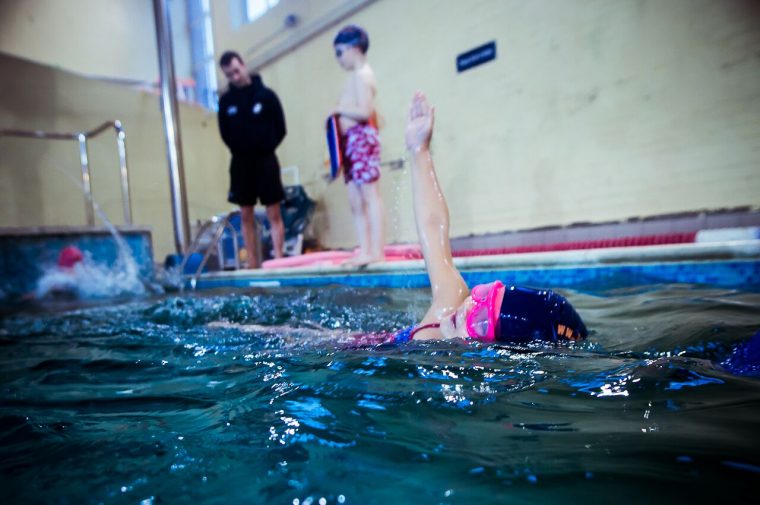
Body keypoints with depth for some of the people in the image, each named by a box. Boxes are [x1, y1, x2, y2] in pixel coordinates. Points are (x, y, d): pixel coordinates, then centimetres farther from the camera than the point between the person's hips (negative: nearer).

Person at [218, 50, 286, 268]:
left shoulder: (266, 95, -2)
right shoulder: (225, 101, 5)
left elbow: (280, 129, -1)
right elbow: (225, 133, 10)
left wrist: (266, 149, -5)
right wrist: (241, 151, 1)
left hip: (266, 160, -3)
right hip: (240, 162, 3)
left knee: (274, 214, -3)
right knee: (246, 216, 4)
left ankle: (278, 260, 1)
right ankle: (253, 264, 10)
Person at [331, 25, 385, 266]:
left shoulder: (361, 74, -6)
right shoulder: (358, 75, 22)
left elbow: (364, 111, -19)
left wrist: (338, 110, -7)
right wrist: (339, 113, 13)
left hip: (360, 138, -10)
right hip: (352, 141, 10)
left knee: (370, 196, -10)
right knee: (356, 201, 7)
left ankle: (376, 250, -9)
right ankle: (365, 250, 9)